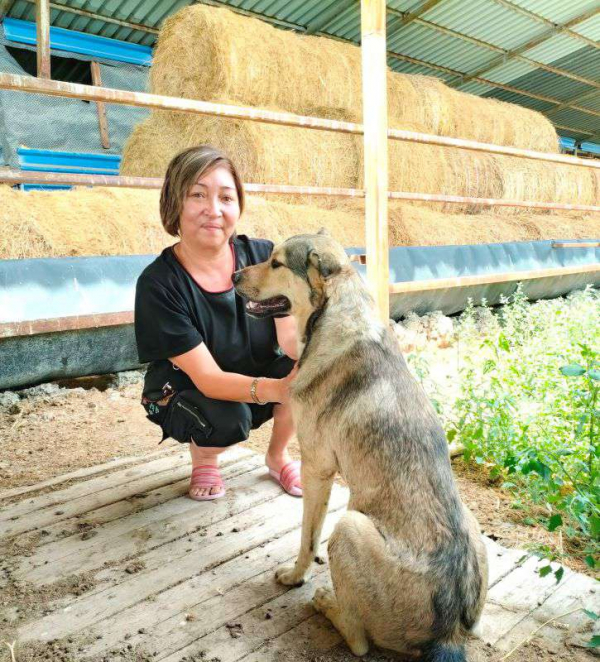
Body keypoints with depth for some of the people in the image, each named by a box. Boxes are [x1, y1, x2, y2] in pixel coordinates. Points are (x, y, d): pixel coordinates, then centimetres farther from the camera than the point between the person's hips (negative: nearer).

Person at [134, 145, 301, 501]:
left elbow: (291, 335, -21)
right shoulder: (158, 284, -24)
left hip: (260, 375, 4)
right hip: (187, 395, -3)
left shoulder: (263, 255, -14)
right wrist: (275, 389, -48)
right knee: (227, 419, -35)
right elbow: (208, 378, -30)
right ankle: (202, 456, 4)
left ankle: (278, 455, 4)